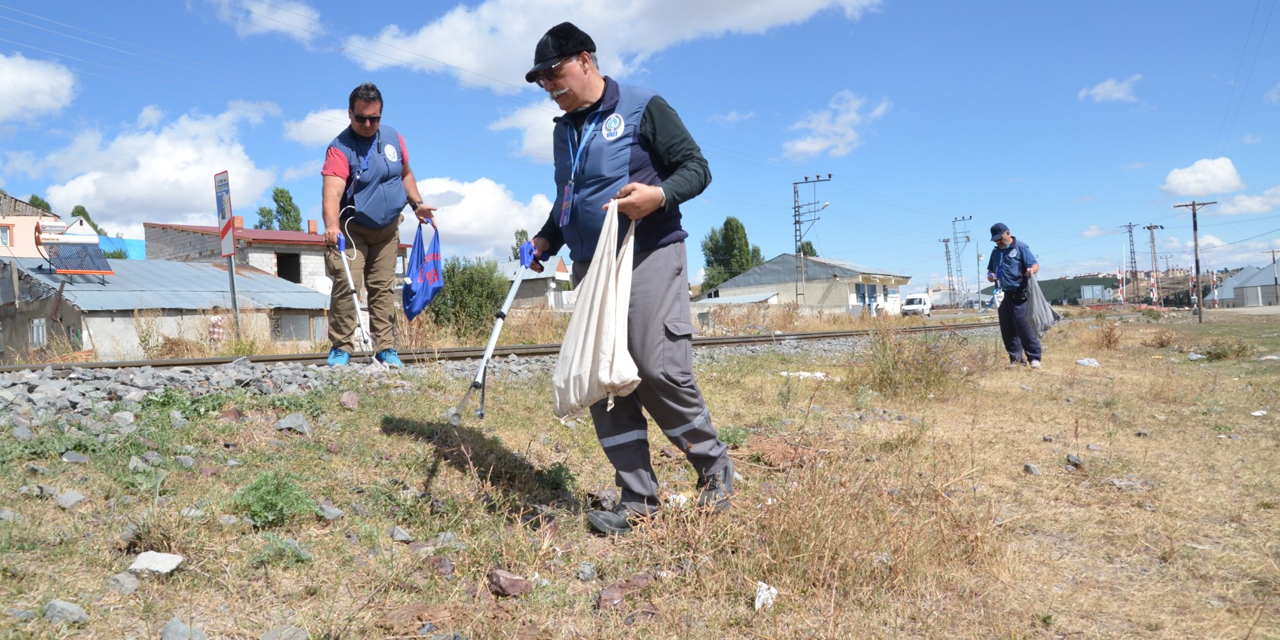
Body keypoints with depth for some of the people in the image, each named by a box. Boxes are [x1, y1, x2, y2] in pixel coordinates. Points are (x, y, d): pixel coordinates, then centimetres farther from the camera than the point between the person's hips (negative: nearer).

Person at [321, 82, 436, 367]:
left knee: (383, 287, 7)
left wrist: (417, 203, 6)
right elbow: (332, 191, -31)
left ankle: (385, 347, 12)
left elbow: (405, 174, 19)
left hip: (387, 229, 5)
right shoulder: (340, 147, -17)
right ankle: (341, 348, -7)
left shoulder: (393, 138, 2)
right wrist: (331, 226, -47)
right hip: (353, 230, -5)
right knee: (346, 283, -15)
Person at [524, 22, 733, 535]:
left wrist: (659, 194, -24)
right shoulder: (564, 130, 19)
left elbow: (696, 167, -5)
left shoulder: (643, 107, -2)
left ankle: (715, 467, 12)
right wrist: (546, 240, 10)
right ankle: (638, 501, 7)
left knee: (660, 371, -13)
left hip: (649, 258, -7)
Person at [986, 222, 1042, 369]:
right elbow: (990, 271, 29)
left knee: (1024, 327, -11)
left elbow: (1035, 265, -8)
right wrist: (990, 276, 5)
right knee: (1007, 330, 6)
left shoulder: (1021, 247, -1)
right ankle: (1016, 358, 14)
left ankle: (1034, 358, -4)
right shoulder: (996, 252, 19)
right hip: (1003, 296, 7)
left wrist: (1031, 270, -32)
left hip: (1019, 296, -7)